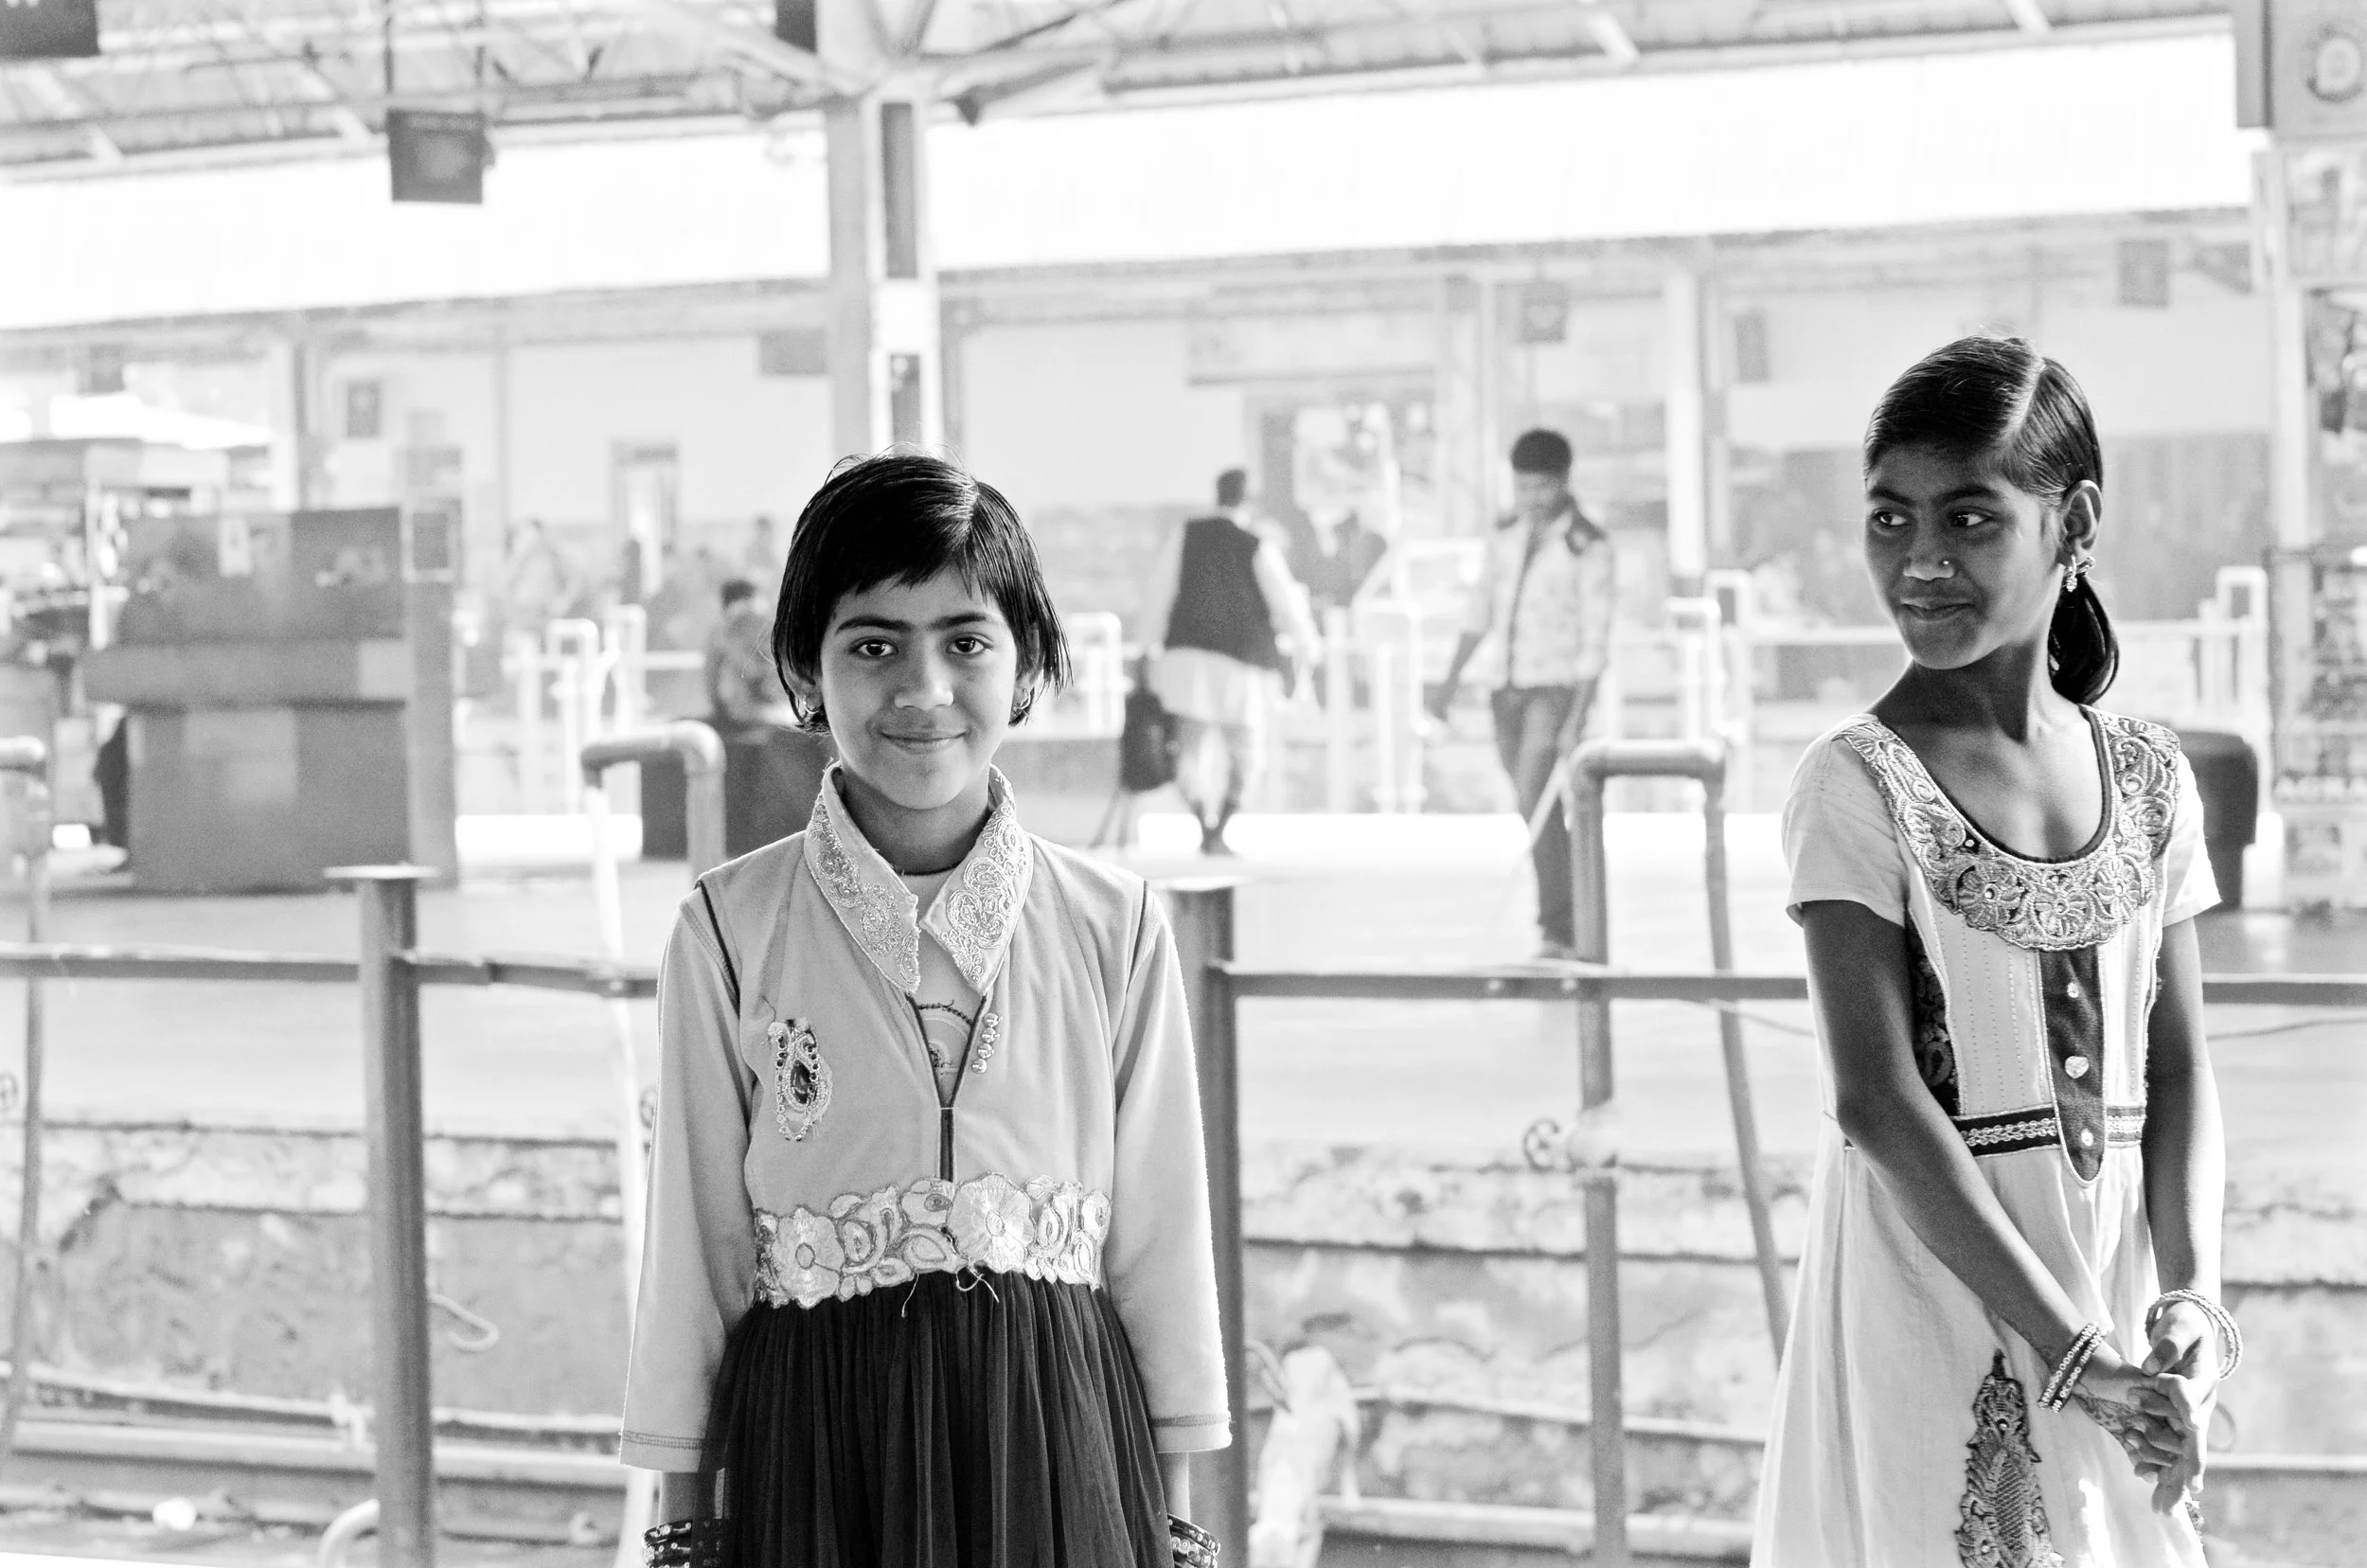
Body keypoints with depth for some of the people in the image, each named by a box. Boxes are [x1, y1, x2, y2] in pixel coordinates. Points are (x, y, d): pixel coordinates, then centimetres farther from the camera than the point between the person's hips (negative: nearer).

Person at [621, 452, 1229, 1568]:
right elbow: (697, 1239, 2)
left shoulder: (1111, 926, 0)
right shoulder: (731, 931, -3)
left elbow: (1160, 1234, 5)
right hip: (815, 1436, -1)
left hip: (1055, 1434, 1)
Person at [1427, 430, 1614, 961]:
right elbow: (1482, 609, 15)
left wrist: (1577, 720, -20)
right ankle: (1574, 925, 21)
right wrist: (1451, 679, 7)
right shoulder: (1508, 533, 7)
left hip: (1558, 686, -7)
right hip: (1508, 685, 7)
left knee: (1535, 802, -20)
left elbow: (1595, 638, -15)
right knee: (1538, 810, 10)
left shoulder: (1588, 548, -13)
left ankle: (1556, 931, -19)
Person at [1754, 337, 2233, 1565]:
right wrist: (2069, 1347, -18)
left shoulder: (2147, 778, 5)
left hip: (2114, 1288, 4)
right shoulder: (1859, 787, -9)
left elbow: (2177, 1072, 5)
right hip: (1932, 1288, -4)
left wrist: (2192, 1297, -11)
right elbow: (1878, 1102, -15)